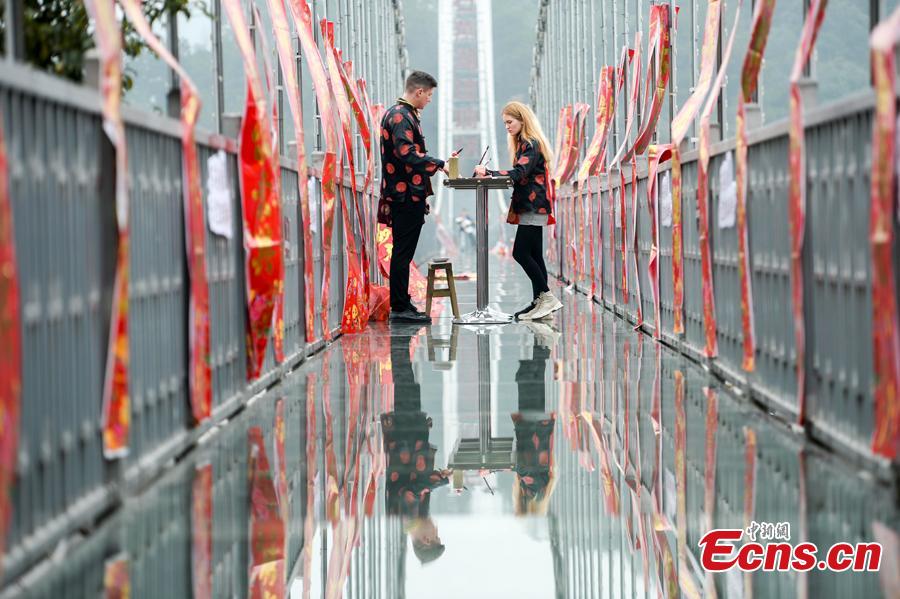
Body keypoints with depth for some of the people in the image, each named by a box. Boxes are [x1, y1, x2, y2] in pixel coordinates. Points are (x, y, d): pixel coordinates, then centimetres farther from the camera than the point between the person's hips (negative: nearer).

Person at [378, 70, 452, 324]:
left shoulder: (403, 114, 20)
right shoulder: (401, 117, -13)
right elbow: (407, 153, -25)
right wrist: (439, 165, -23)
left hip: (406, 196, 11)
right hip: (407, 196, -11)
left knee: (402, 252, 13)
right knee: (403, 253, -7)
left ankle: (402, 305, 17)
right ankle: (400, 308, -5)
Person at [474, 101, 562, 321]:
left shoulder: (532, 144, -12)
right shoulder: (523, 143, 19)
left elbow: (519, 174, -22)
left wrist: (489, 173, -24)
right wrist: (489, 174, 3)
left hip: (534, 207, -10)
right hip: (530, 206, 10)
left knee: (520, 252, -14)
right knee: (533, 255, 8)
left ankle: (547, 297, -12)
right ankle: (540, 302, 9)